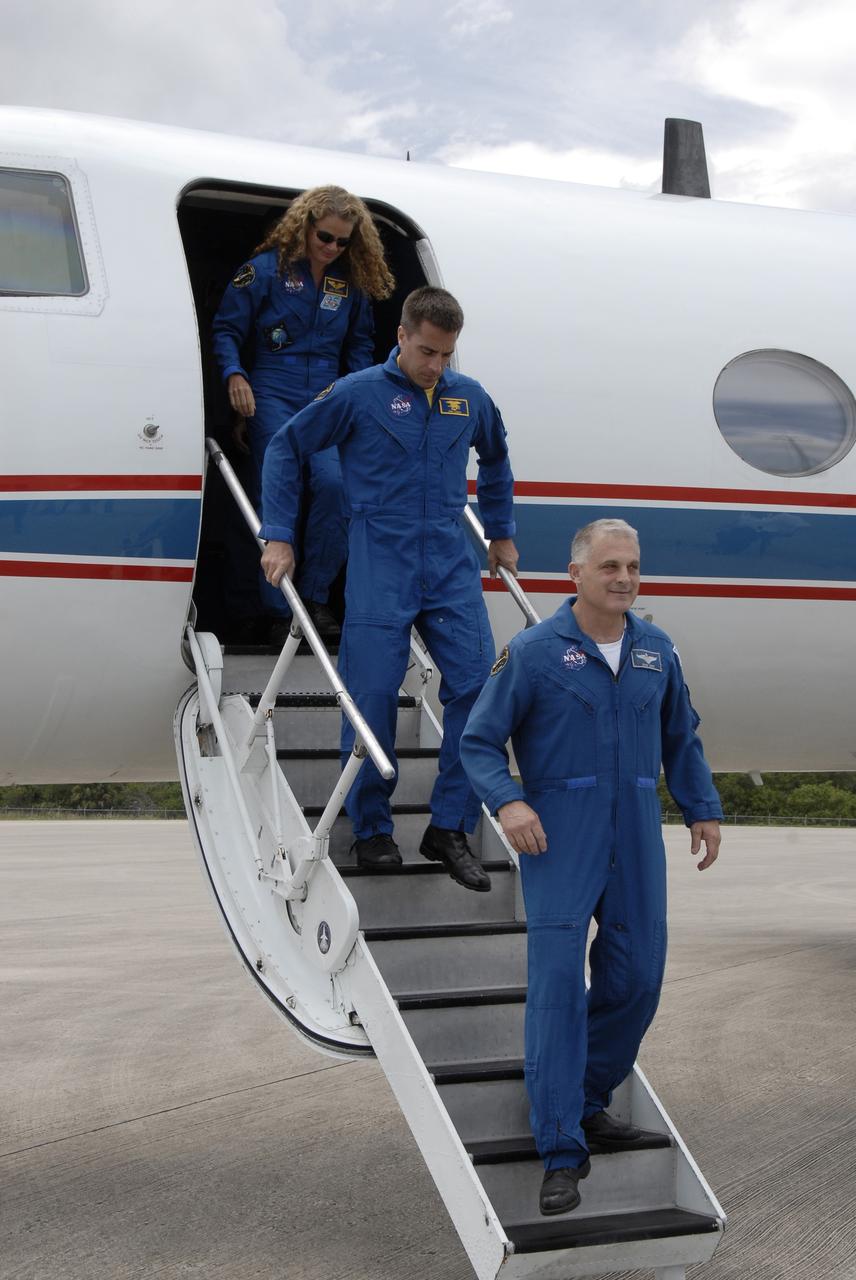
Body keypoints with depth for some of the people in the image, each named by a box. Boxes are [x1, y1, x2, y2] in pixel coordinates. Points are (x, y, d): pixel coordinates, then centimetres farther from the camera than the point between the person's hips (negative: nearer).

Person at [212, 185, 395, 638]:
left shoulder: (352, 282, 11)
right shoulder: (267, 269, -1)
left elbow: (360, 344, 23)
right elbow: (226, 329, 0)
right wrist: (234, 375, -16)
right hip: (272, 397, -3)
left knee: (334, 482, -20)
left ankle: (315, 597, -6)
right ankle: (280, 612, 0)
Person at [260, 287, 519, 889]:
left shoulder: (471, 399, 10)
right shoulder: (359, 394, -2)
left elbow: (496, 462, 31)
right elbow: (285, 449, 4)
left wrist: (502, 533, 31)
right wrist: (279, 536, 1)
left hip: (452, 563, 4)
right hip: (380, 565, -3)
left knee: (477, 685, -7)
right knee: (373, 696, -4)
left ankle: (450, 828, 4)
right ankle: (371, 829, 12)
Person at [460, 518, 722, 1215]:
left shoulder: (657, 650, 9)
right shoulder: (534, 651, -5)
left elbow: (681, 738, 22)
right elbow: (479, 741, -4)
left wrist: (703, 810, 16)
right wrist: (508, 802, -20)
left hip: (637, 840, 5)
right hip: (559, 839, -5)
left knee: (637, 979, 6)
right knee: (558, 985, -10)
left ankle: (588, 1102, 29)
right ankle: (562, 1152, -5)